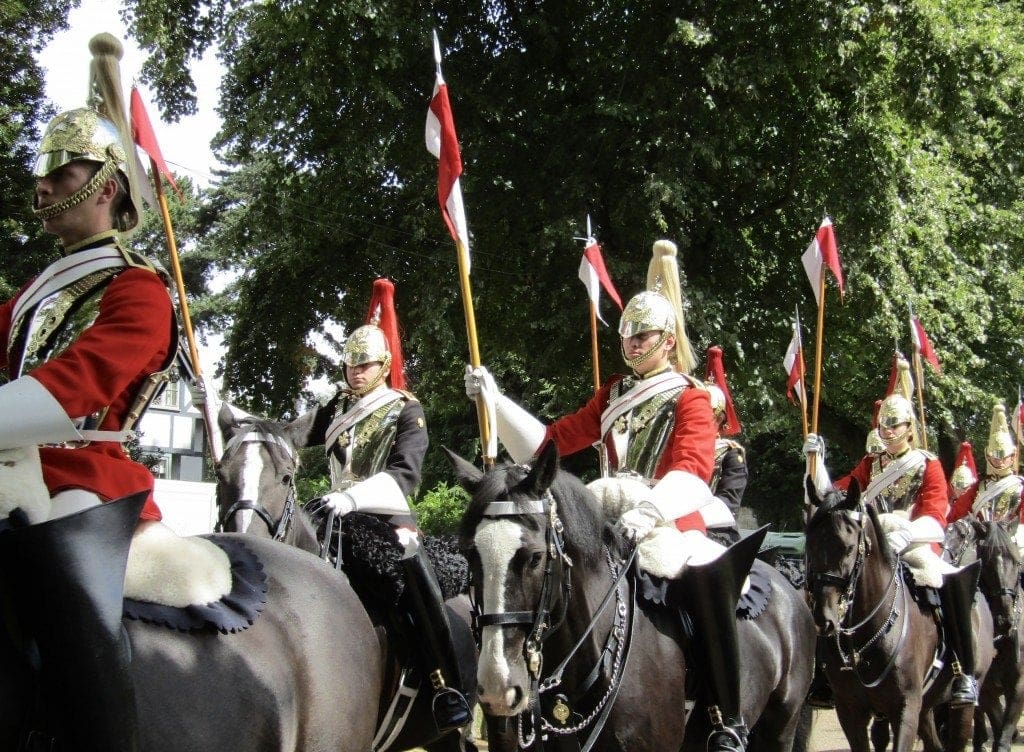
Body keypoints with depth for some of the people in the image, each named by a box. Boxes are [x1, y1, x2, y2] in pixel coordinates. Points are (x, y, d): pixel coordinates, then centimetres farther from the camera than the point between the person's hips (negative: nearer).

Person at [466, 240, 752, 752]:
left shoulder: (690, 398, -1)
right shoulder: (612, 396, 16)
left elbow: (693, 469, -18)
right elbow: (552, 441, 13)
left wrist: (649, 510, -36)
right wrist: (495, 401, 2)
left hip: (676, 523, -6)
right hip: (616, 520, 6)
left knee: (710, 576, -30)